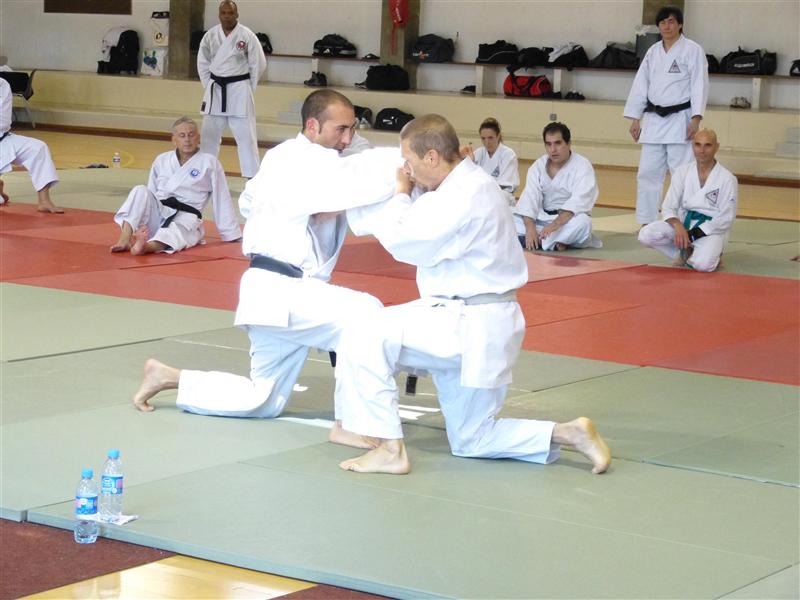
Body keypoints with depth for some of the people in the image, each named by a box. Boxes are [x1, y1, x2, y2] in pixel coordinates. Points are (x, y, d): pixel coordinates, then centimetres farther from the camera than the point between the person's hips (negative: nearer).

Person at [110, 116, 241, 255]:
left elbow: (222, 201, 5)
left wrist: (232, 234, 7)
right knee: (141, 191, -22)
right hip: (157, 215, 4)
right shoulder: (161, 160, 14)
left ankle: (147, 246, -72)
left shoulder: (210, 163, 4)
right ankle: (124, 240, -39)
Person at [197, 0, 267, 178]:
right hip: (215, 90, 4)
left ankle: (253, 175, 1)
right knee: (209, 133, 13)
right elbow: (203, 63, 11)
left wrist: (247, 88, 0)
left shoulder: (247, 36, -8)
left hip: (239, 90, -4)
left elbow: (258, 64, -3)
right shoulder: (210, 35, 1)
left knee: (245, 134, -4)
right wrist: (209, 85, 5)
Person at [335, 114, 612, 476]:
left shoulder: (465, 197, -22)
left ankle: (390, 451, -12)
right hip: (475, 324, 11)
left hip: (470, 327, -10)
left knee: (363, 337, -15)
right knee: (471, 441, 17)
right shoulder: (466, 185, 10)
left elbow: (404, 242, -18)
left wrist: (402, 194, -3)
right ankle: (568, 434, 8)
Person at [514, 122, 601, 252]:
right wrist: (530, 228, -28)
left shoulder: (582, 166, -13)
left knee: (582, 223, -37)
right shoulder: (538, 166, 1)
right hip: (542, 218, 4)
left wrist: (555, 224, -40)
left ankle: (540, 241, -24)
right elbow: (530, 197, -11)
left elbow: (578, 201, -26)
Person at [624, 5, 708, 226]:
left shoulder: (693, 50, -4)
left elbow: (699, 86, -9)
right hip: (654, 120, 6)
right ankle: (646, 222, 16)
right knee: (648, 172, 7)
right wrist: (635, 119, 8)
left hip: (680, 120, -5)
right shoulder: (653, 52, 12)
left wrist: (696, 119, -18)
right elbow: (641, 85, 13)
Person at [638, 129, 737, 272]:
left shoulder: (727, 179, -10)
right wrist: (678, 226, -24)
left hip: (711, 228, -4)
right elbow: (669, 206, -1)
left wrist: (693, 235, -17)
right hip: (683, 222, 4)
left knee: (702, 264, -34)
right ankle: (685, 252, 4)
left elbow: (725, 219, -9)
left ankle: (712, 254, 6)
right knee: (646, 234, -22)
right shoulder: (682, 172, 0)